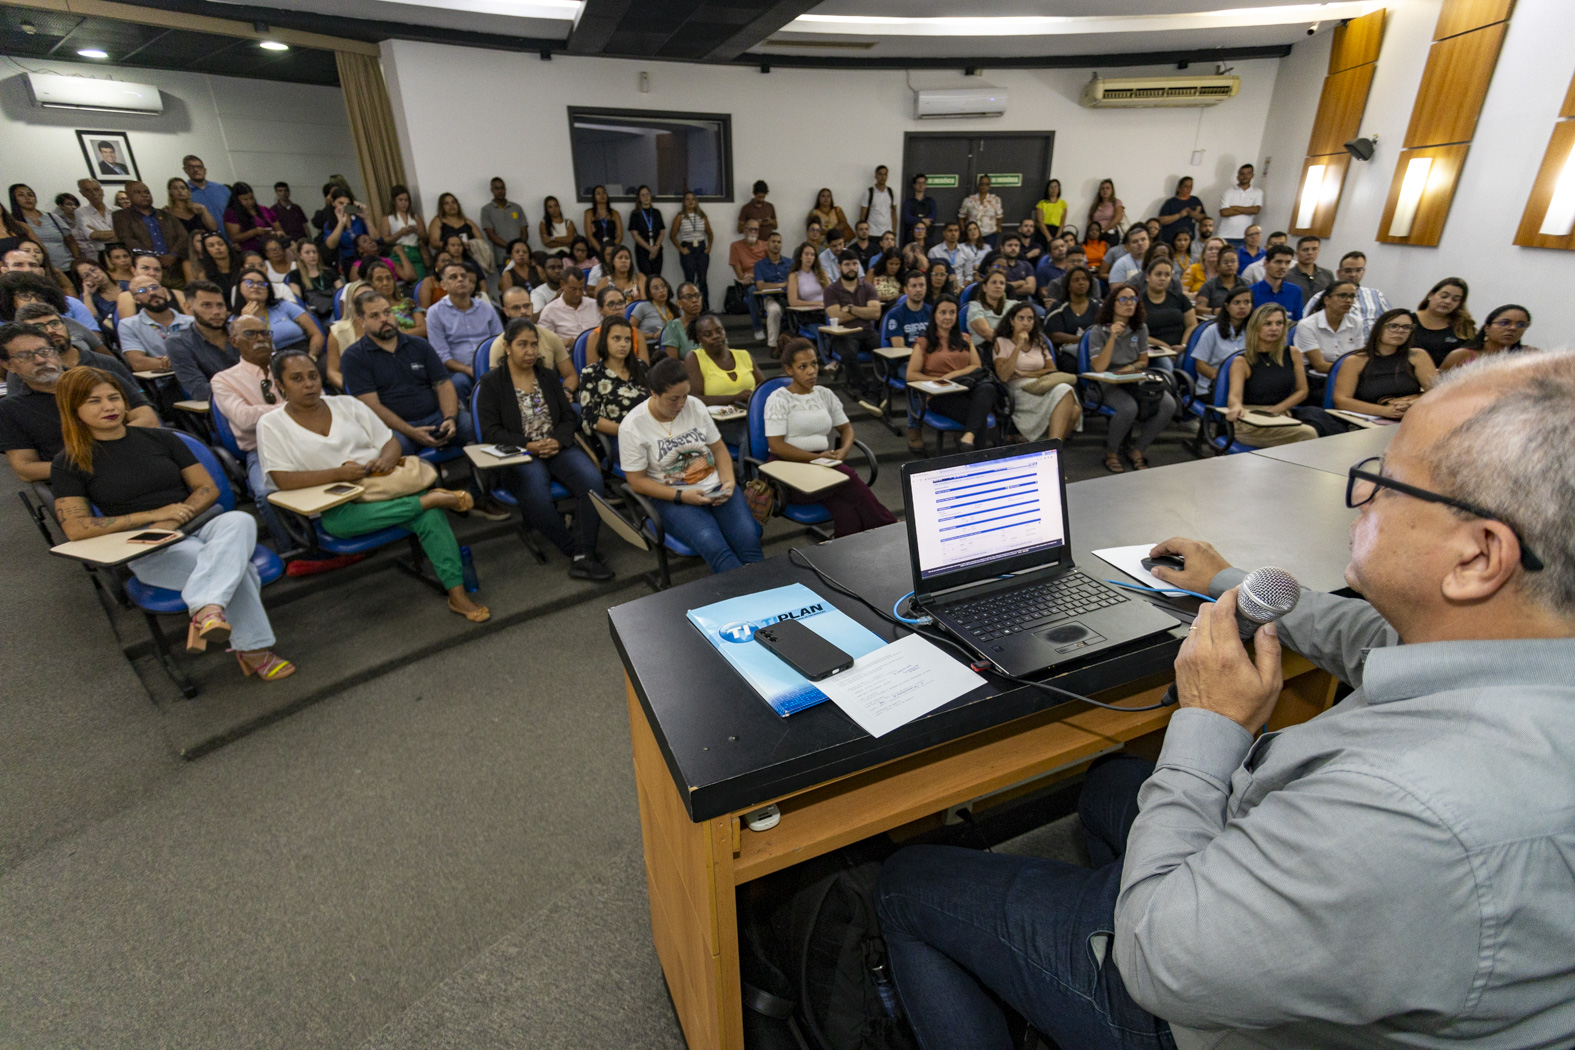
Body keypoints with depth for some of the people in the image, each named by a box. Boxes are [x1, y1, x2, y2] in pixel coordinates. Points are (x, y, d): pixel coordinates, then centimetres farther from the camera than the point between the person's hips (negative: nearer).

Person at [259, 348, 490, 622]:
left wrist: (388, 457, -12)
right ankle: (432, 498, -28)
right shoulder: (271, 425, 5)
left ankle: (457, 594, -28)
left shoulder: (347, 405, 14)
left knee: (430, 515, -28)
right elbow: (283, 481, -7)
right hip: (336, 509, -2)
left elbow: (391, 441, 12)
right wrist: (339, 473, -18)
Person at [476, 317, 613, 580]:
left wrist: (557, 441, -8)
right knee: (537, 497, -36)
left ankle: (583, 556, -23)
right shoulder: (491, 383, 6)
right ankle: (575, 549, -14)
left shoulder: (548, 376, 18)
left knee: (592, 479, -28)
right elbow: (490, 432, -2)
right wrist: (528, 446, -15)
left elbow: (568, 418, 14)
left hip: (557, 448, 4)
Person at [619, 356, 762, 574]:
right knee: (711, 543, -33)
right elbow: (637, 481, -6)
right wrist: (682, 497, -17)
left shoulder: (695, 405, 4)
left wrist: (728, 482, -7)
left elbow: (719, 449, 12)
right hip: (672, 497, -4)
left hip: (715, 487, 4)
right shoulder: (632, 426, -8)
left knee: (748, 537, -25)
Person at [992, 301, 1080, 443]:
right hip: (1018, 391, -5)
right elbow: (1003, 376, -7)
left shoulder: (1039, 342, 22)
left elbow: (1053, 371, 12)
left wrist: (1025, 373, -2)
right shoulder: (1001, 342, 8)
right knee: (1062, 392, -34)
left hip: (1041, 387, 5)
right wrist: (1018, 346, -11)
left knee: (1075, 410, -30)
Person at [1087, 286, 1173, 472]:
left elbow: (1143, 361, 15)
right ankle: (1111, 454, -10)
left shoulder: (1140, 329, 7)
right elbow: (1099, 367, -16)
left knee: (1168, 405, -20)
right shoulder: (1098, 332, -7)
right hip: (1108, 383, -5)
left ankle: (1137, 451, -3)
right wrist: (1112, 337, -22)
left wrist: (1129, 368, -7)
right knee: (1129, 408, -36)